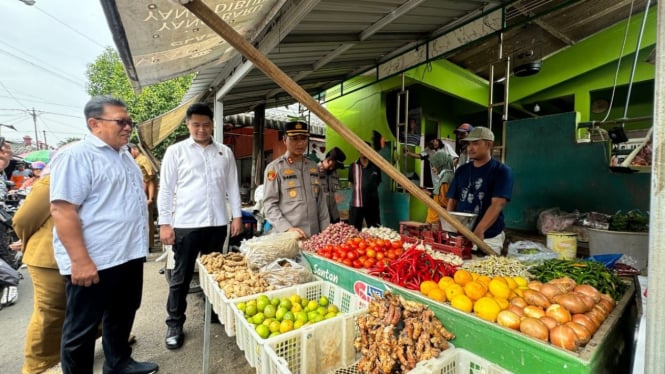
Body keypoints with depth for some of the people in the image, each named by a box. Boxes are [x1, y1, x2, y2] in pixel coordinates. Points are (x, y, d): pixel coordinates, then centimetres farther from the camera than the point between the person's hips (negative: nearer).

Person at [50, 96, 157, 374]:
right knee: (82, 329, 9)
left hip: (129, 256, 9)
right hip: (94, 262, -9)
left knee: (122, 316, 23)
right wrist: (80, 260, -24)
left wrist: (138, 245, 20)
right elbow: (62, 210, -21)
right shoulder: (76, 156, -15)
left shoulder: (124, 155, 12)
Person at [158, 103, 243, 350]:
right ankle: (175, 324, 24)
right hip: (185, 224, -2)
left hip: (217, 223, 2)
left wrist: (237, 215, 5)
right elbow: (166, 189, 0)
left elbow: (232, 186, 9)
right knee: (181, 276, 8)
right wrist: (164, 223, -4)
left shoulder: (225, 152, 8)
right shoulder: (176, 151, 2)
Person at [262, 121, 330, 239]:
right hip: (287, 236, -4)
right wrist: (287, 228, -20)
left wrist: (326, 231, 6)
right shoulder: (275, 167, -5)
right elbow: (269, 205, -9)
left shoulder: (313, 166, 10)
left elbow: (321, 202, 12)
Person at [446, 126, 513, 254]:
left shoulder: (501, 171, -5)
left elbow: (497, 205, -16)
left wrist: (479, 231, -29)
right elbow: (452, 201, 10)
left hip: (488, 238, -4)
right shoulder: (461, 170, 10)